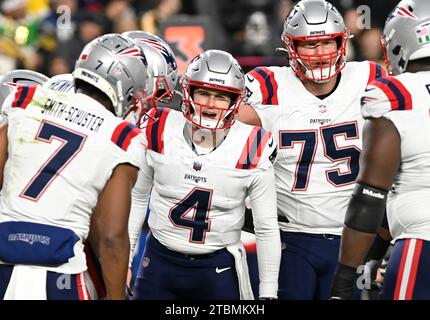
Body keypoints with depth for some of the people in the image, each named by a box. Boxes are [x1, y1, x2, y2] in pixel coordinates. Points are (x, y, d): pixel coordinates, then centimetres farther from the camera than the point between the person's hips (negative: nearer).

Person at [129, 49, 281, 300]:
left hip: (219, 268, -1)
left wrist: (268, 293, -2)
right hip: (160, 261, 2)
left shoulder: (252, 151, -11)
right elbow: (137, 197, 9)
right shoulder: (160, 132, -6)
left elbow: (267, 229, -3)